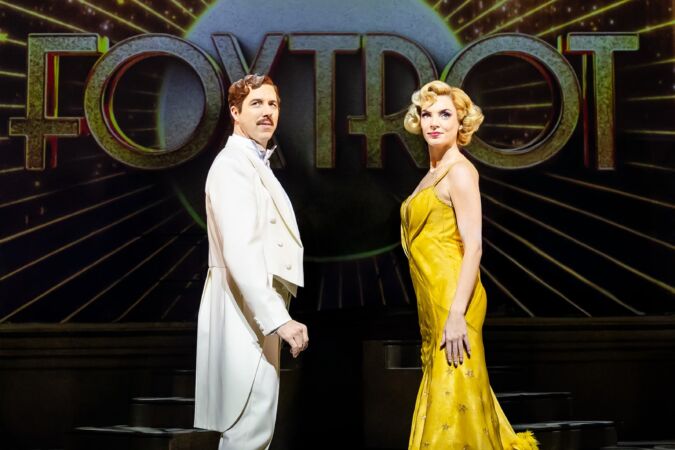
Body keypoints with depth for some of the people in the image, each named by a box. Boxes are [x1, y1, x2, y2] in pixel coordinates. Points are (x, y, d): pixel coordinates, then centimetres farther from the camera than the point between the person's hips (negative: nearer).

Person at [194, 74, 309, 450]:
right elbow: (239, 251, -26)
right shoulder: (233, 165, -15)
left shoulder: (258, 164, 18)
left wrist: (277, 312, 13)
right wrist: (278, 318, -31)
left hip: (259, 306, 10)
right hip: (247, 309, -10)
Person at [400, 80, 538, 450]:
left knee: (454, 396, -5)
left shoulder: (459, 171, -10)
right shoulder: (433, 172, 15)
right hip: (433, 299, 9)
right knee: (444, 392, 14)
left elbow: (473, 246, -17)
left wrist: (457, 314, -23)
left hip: (452, 298, -9)